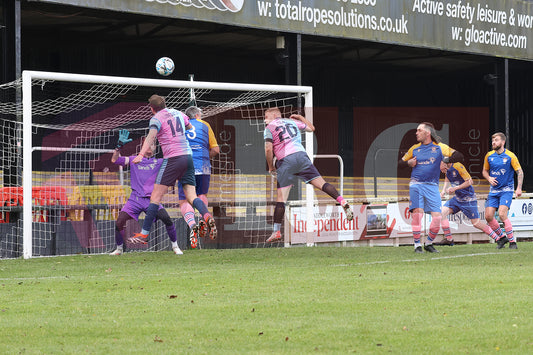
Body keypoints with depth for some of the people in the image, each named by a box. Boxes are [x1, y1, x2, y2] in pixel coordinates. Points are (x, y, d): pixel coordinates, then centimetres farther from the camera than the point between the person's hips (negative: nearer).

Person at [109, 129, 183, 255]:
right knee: (119, 223, -11)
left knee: (167, 219, -22)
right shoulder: (134, 160, 14)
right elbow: (115, 160, 4)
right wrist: (119, 145, -9)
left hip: (152, 199, -1)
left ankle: (175, 246, -4)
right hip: (135, 199, 1)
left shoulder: (159, 162, 15)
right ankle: (119, 249, 12)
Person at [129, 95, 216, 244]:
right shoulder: (178, 113, 17)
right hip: (188, 156, 6)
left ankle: (144, 233, -4)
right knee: (191, 195, 3)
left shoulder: (156, 118, -2)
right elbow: (192, 130, 29)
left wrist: (141, 154, -31)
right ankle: (207, 216, -26)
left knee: (156, 196, -3)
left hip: (172, 159, -6)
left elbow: (151, 136, -20)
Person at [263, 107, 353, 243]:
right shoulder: (292, 122, 23)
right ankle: (342, 201, -23)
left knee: (281, 197, -1)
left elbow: (268, 149, -5)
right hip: (301, 155, 4)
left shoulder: (269, 128, 9)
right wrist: (300, 117, 51)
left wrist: (271, 167, 6)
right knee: (321, 183, -1)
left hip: (285, 160, -4)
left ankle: (276, 231, -2)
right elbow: (311, 128, 38)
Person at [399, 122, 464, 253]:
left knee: (437, 216, -9)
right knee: (417, 213, -14)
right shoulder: (414, 149, 12)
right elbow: (400, 163, 22)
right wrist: (409, 163, 1)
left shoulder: (439, 147, 5)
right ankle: (417, 245, -5)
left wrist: (446, 159, -13)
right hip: (416, 184, 1)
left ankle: (429, 243, 12)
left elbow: (459, 156, 1)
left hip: (432, 187, -1)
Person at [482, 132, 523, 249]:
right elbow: (485, 171, 17)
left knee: (502, 214, -20)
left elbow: (519, 172, -4)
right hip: (493, 190, 5)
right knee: (488, 216, -3)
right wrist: (489, 178, -5)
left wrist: (519, 188, -14)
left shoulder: (510, 156, -8)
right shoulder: (489, 156, 3)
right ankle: (501, 237, 18)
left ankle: (512, 242, -9)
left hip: (506, 190, -5)